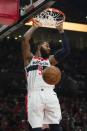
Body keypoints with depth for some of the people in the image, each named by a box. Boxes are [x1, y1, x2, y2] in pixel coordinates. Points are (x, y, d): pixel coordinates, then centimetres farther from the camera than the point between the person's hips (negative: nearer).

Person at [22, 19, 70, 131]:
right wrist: (35, 26, 15)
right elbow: (25, 39, 3)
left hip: (50, 94, 3)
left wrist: (61, 31, 17)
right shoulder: (29, 58, 18)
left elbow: (66, 50, 17)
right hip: (35, 95, -3)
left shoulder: (50, 60, 27)